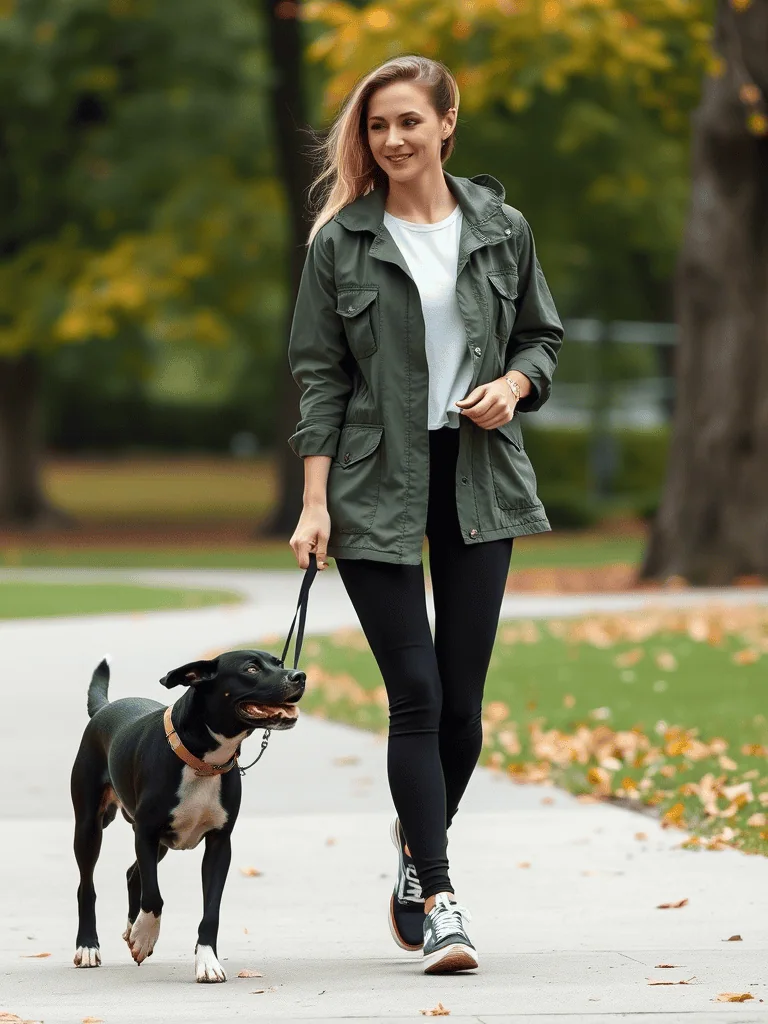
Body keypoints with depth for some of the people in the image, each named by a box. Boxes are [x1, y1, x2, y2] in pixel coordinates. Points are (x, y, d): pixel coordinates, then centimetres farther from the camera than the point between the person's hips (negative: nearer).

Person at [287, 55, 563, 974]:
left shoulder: (500, 230, 6)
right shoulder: (341, 242, 0)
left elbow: (541, 335, 16)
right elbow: (319, 375, 0)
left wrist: (514, 382, -7)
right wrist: (316, 501, -7)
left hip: (479, 482, 2)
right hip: (377, 486, -2)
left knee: (462, 695, 4)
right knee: (415, 693, -8)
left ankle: (420, 851, 28)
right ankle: (439, 901, -7)